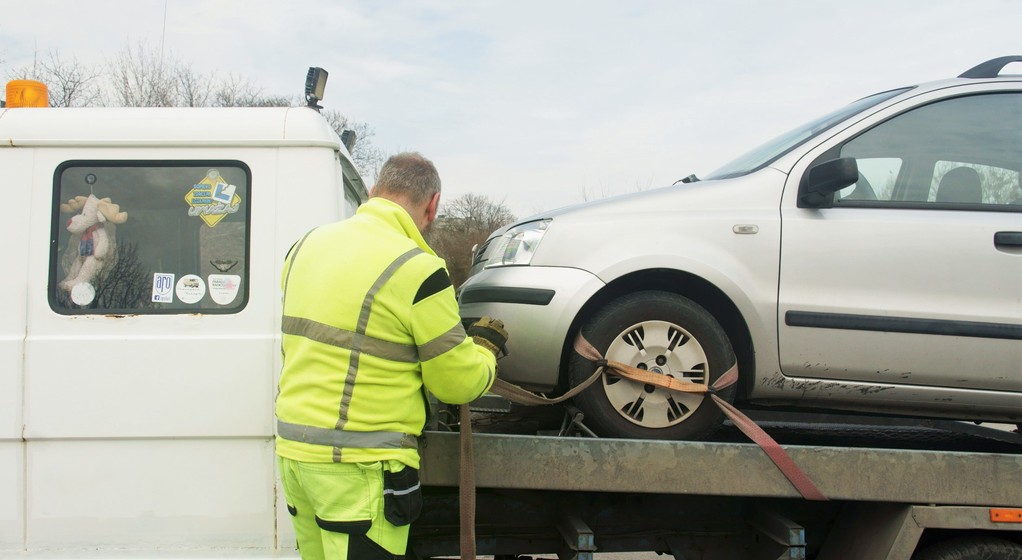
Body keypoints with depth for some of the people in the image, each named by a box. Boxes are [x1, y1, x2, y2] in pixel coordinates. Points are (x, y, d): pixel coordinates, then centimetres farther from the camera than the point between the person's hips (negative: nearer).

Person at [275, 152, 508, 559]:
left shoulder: (307, 245, 7)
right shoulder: (417, 269, -16)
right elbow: (459, 382, -9)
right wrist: (486, 345, 12)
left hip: (292, 448, 8)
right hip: (357, 465, -7)